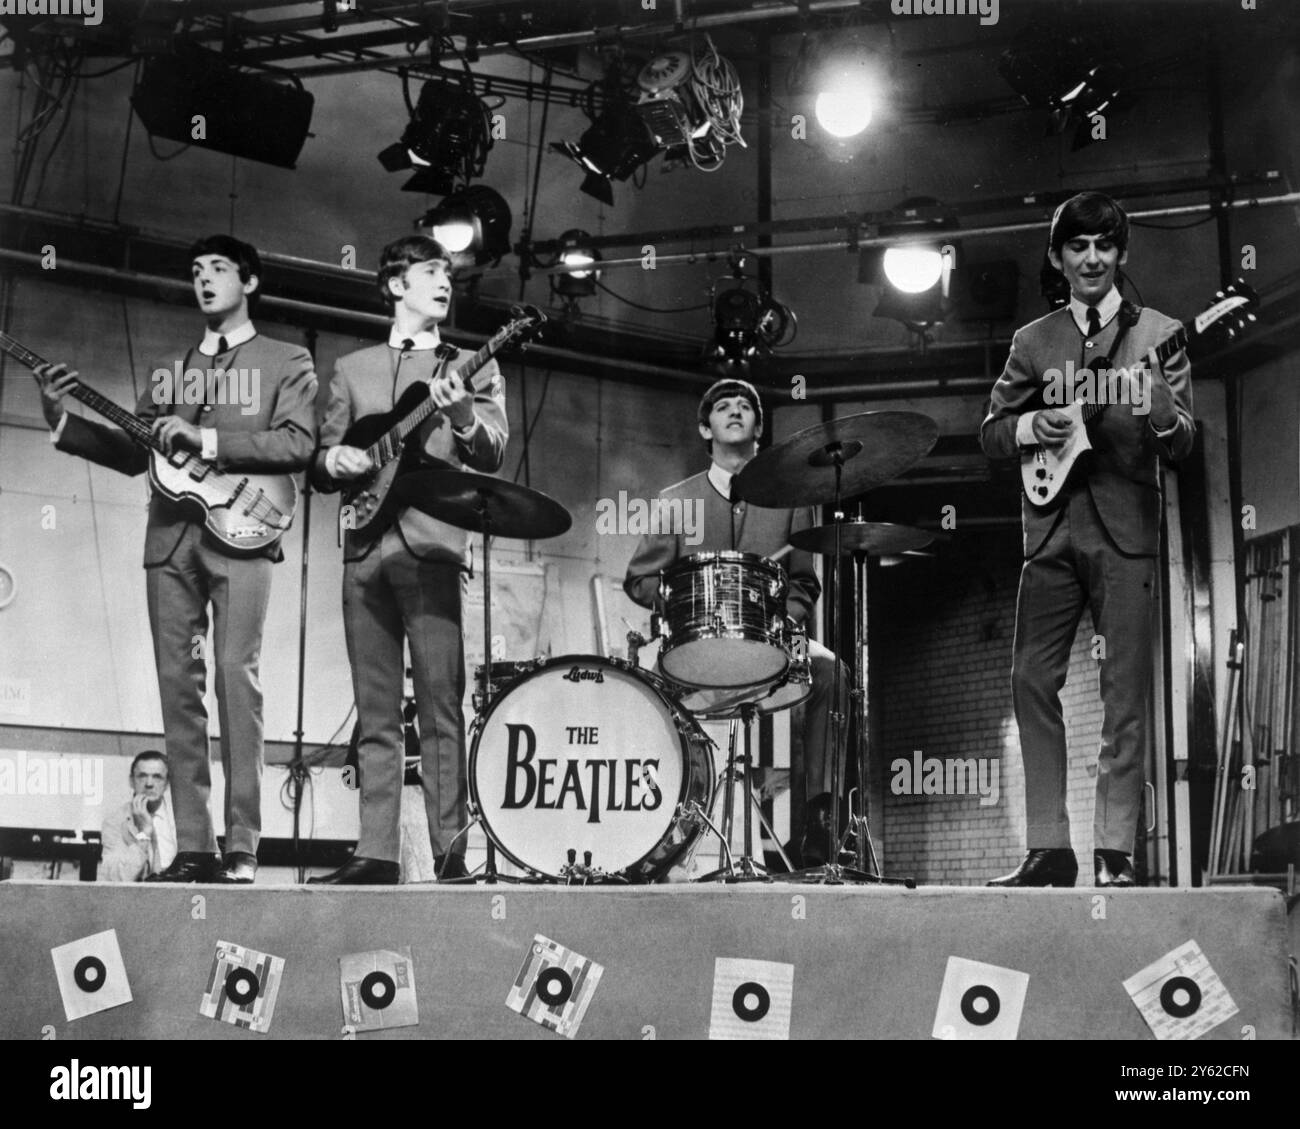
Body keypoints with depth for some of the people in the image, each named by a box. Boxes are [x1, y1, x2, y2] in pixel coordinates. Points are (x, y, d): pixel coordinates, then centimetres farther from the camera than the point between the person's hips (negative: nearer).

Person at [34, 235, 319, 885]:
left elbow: (298, 444, -6)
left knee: (235, 676, -14)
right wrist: (62, 422, 5)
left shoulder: (286, 362, 10)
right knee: (177, 683, -2)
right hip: (169, 535, 5)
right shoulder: (172, 369, 24)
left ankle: (241, 849, -14)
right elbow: (131, 454, 18)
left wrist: (206, 440, -13)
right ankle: (192, 848, -1)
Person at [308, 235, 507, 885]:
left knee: (441, 706, -9)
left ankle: (451, 854, -9)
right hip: (365, 548, 3)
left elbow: (492, 455, -1)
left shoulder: (470, 369, 13)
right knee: (375, 714, 2)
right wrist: (333, 460, -3)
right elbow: (320, 469, 20)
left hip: (432, 547, -3)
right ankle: (376, 854, 3)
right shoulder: (352, 369, 20)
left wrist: (461, 413, -21)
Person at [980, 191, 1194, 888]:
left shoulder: (1159, 334, 6)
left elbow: (1182, 446, -2)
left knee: (1124, 693, -6)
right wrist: (1029, 427, -6)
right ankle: (1048, 849, 4)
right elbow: (989, 434, 14)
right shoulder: (1032, 342, 13)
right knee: (1031, 682, -2)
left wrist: (1160, 413, -24)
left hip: (1126, 530, -3)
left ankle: (1115, 854, -2)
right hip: (1051, 529, 3)